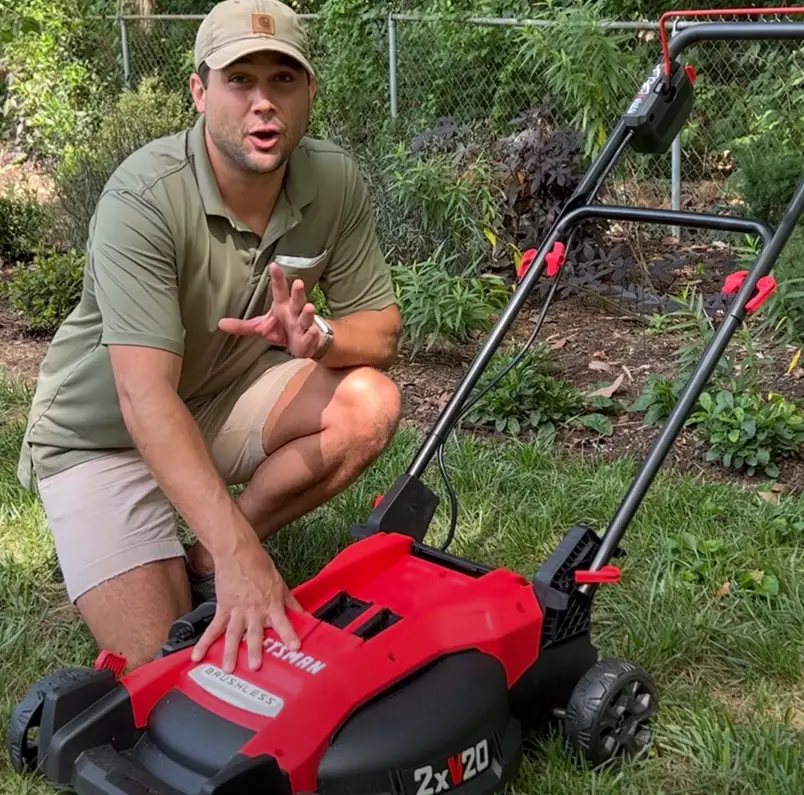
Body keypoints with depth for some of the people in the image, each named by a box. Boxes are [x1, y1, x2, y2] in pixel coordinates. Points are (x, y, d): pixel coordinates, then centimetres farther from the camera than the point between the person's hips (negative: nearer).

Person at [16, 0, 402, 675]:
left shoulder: (335, 181, -13)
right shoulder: (143, 199, -29)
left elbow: (380, 330, -5)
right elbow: (145, 397, -36)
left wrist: (316, 337, -30)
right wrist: (240, 553, -45)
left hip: (226, 399, 5)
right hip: (107, 431, -5)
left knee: (369, 403, -22)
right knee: (162, 663, -19)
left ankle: (205, 560, -6)